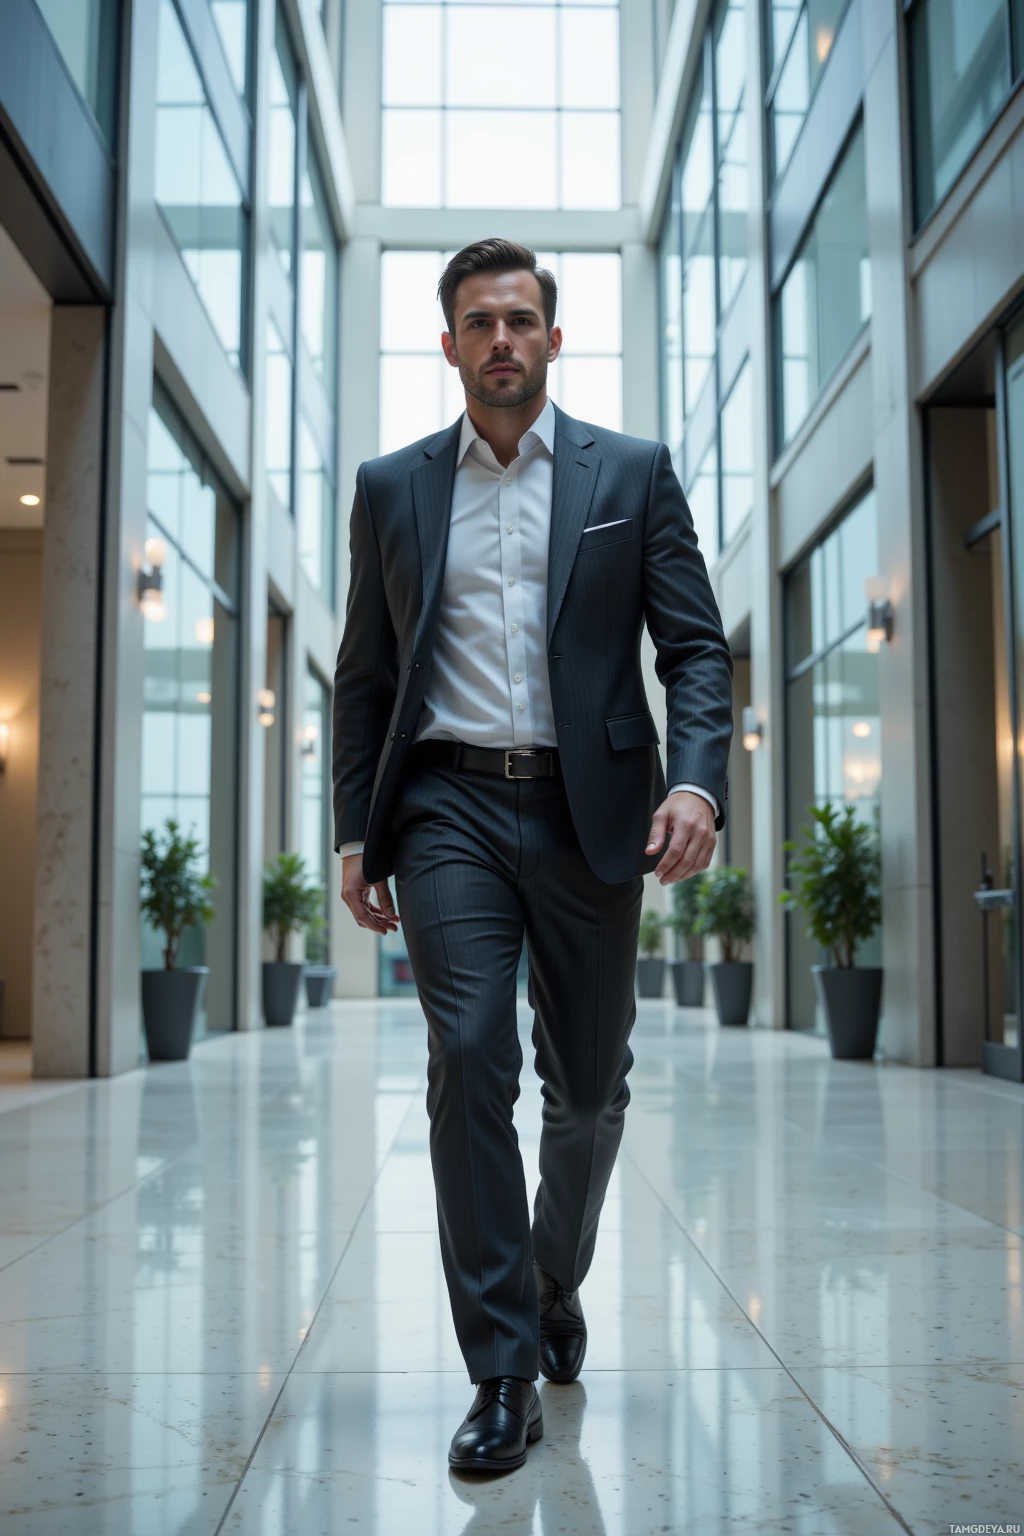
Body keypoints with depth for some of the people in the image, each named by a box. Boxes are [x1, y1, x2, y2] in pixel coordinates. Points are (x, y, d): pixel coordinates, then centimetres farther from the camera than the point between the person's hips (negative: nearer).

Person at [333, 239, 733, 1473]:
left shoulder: (632, 474, 7)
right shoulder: (392, 488, 11)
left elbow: (695, 645, 2)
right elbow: (364, 675, 12)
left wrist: (696, 779, -15)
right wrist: (355, 832, 5)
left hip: (587, 809, 0)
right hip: (450, 805, 0)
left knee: (587, 1084, 9)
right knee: (469, 1063, -11)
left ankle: (555, 1281, 37)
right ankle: (503, 1372, 0)